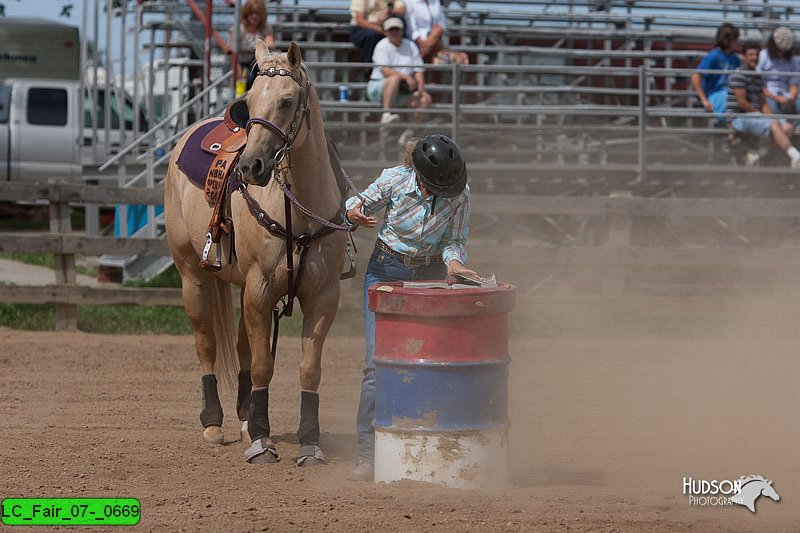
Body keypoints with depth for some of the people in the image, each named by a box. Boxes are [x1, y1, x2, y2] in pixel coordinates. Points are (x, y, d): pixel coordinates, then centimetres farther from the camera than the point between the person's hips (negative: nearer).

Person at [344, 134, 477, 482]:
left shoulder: (460, 195, -12)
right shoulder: (395, 180, -17)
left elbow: (454, 241, -2)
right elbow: (362, 203, -1)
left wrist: (454, 261, -24)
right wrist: (354, 213, -24)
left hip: (430, 276, 2)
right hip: (386, 272, -2)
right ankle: (367, 455, -10)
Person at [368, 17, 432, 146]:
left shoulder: (410, 46, 11)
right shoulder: (382, 46, -6)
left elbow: (419, 70, 7)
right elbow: (385, 70, -21)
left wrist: (421, 90, -9)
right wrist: (406, 77, -31)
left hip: (403, 92, 6)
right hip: (378, 87, -6)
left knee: (425, 99, -15)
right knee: (394, 78, -37)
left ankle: (409, 133, -13)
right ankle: (386, 115, -42)